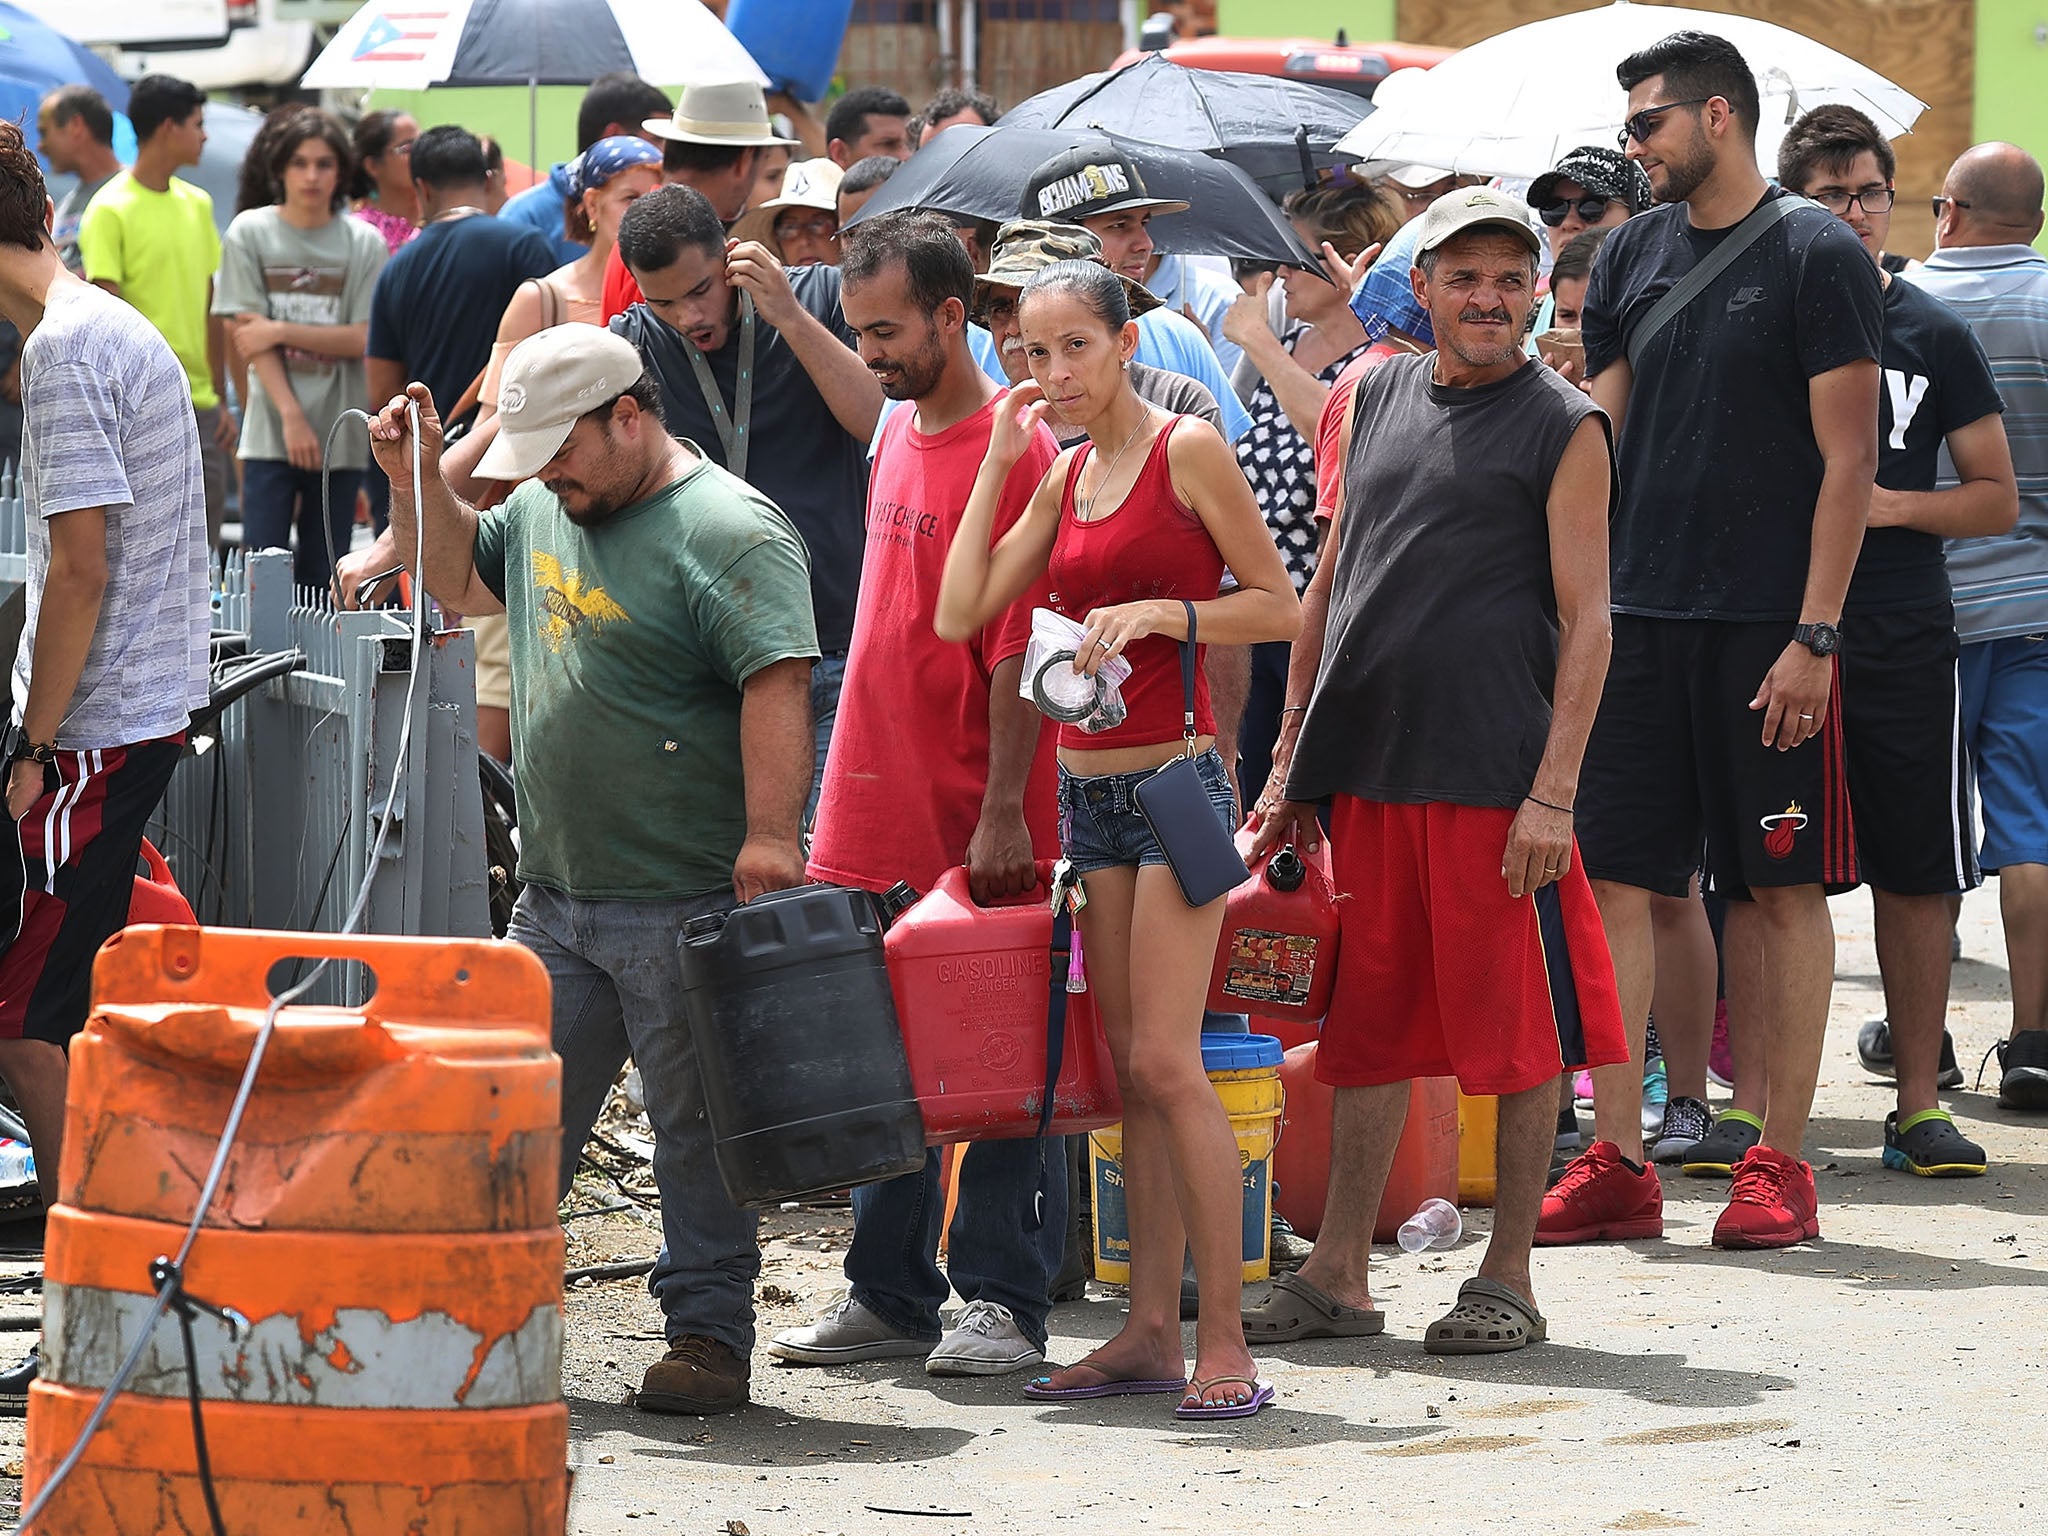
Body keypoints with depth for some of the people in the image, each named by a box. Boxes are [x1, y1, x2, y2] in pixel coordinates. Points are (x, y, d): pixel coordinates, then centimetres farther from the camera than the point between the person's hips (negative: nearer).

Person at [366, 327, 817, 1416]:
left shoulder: (728, 533, -13)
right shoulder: (543, 511, 13)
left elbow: (777, 686, -21)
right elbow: (460, 578, 32)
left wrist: (768, 837, -29)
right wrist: (416, 479, 15)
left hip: (689, 903, -8)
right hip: (556, 896, 8)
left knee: (698, 1126, 0)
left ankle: (709, 1333, 8)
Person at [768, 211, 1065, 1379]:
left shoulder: (1013, 450, -12)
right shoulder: (902, 433, 13)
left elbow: (1021, 646, -16)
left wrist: (1004, 808, -20)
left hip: (973, 825, -8)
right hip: (879, 815, 8)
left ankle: (1002, 1303, 5)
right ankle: (891, 1295, 18)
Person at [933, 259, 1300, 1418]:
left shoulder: (1186, 450, -6)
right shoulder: (1066, 475, 13)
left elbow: (1279, 607, -6)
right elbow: (962, 614, 8)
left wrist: (1159, 611, -18)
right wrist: (998, 464, 6)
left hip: (1176, 770, -7)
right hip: (1090, 786, 7)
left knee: (1166, 1060, -13)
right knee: (1130, 1067, 7)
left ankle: (1226, 1340, -12)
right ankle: (1153, 1332, 10)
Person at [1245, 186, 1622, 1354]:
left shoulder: (1563, 426, -2)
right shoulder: (1380, 399, 14)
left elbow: (1586, 621, -6)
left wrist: (1556, 789, -14)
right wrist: (1296, 755, 15)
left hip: (1496, 774, -5)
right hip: (1368, 771, 5)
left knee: (1520, 1034, 1)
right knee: (1367, 1025, 9)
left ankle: (1510, 1282, 9)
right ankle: (1338, 1278, 15)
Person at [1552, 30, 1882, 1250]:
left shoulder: (1816, 256, -5)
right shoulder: (1634, 254, 12)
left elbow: (1848, 457, -8)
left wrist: (1815, 637, -14)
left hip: (1769, 627, -5)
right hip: (1640, 615, 5)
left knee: (1787, 887, 1)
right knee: (1617, 877, 1)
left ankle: (1782, 1164, 6)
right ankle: (1619, 1162, 5)